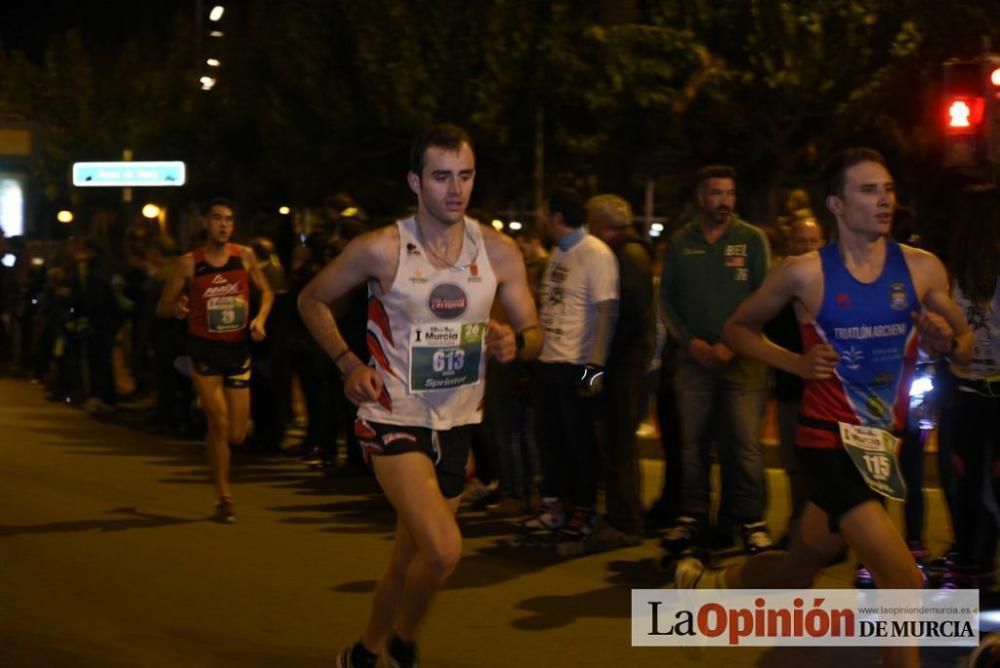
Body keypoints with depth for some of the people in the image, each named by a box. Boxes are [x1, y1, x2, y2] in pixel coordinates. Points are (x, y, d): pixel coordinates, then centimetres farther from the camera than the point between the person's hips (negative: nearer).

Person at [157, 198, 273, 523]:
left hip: (238, 349, 3)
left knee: (237, 435, 4)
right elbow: (162, 306, -1)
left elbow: (266, 292, 12)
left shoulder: (244, 256, 0)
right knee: (219, 424, -12)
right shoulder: (189, 263, -6)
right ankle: (224, 498, 1)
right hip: (204, 350, -3)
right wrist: (176, 308, -25)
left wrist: (260, 318, -7)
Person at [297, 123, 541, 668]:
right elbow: (312, 301, 2)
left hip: (458, 421, 5)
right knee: (443, 550, -21)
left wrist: (515, 343, -19)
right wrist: (348, 364, -11)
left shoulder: (498, 252, -3)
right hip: (395, 418, -5)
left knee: (410, 558, 16)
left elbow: (533, 333, 5)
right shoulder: (380, 250, -13)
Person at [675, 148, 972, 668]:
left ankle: (703, 584, 48)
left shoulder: (922, 269, -2)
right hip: (830, 440, -5)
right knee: (903, 582, -18)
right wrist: (797, 362, -11)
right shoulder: (804, 273, -8)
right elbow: (737, 329, 6)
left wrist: (946, 342, -14)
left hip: (883, 443, 5)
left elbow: (966, 346, 10)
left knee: (797, 570, 20)